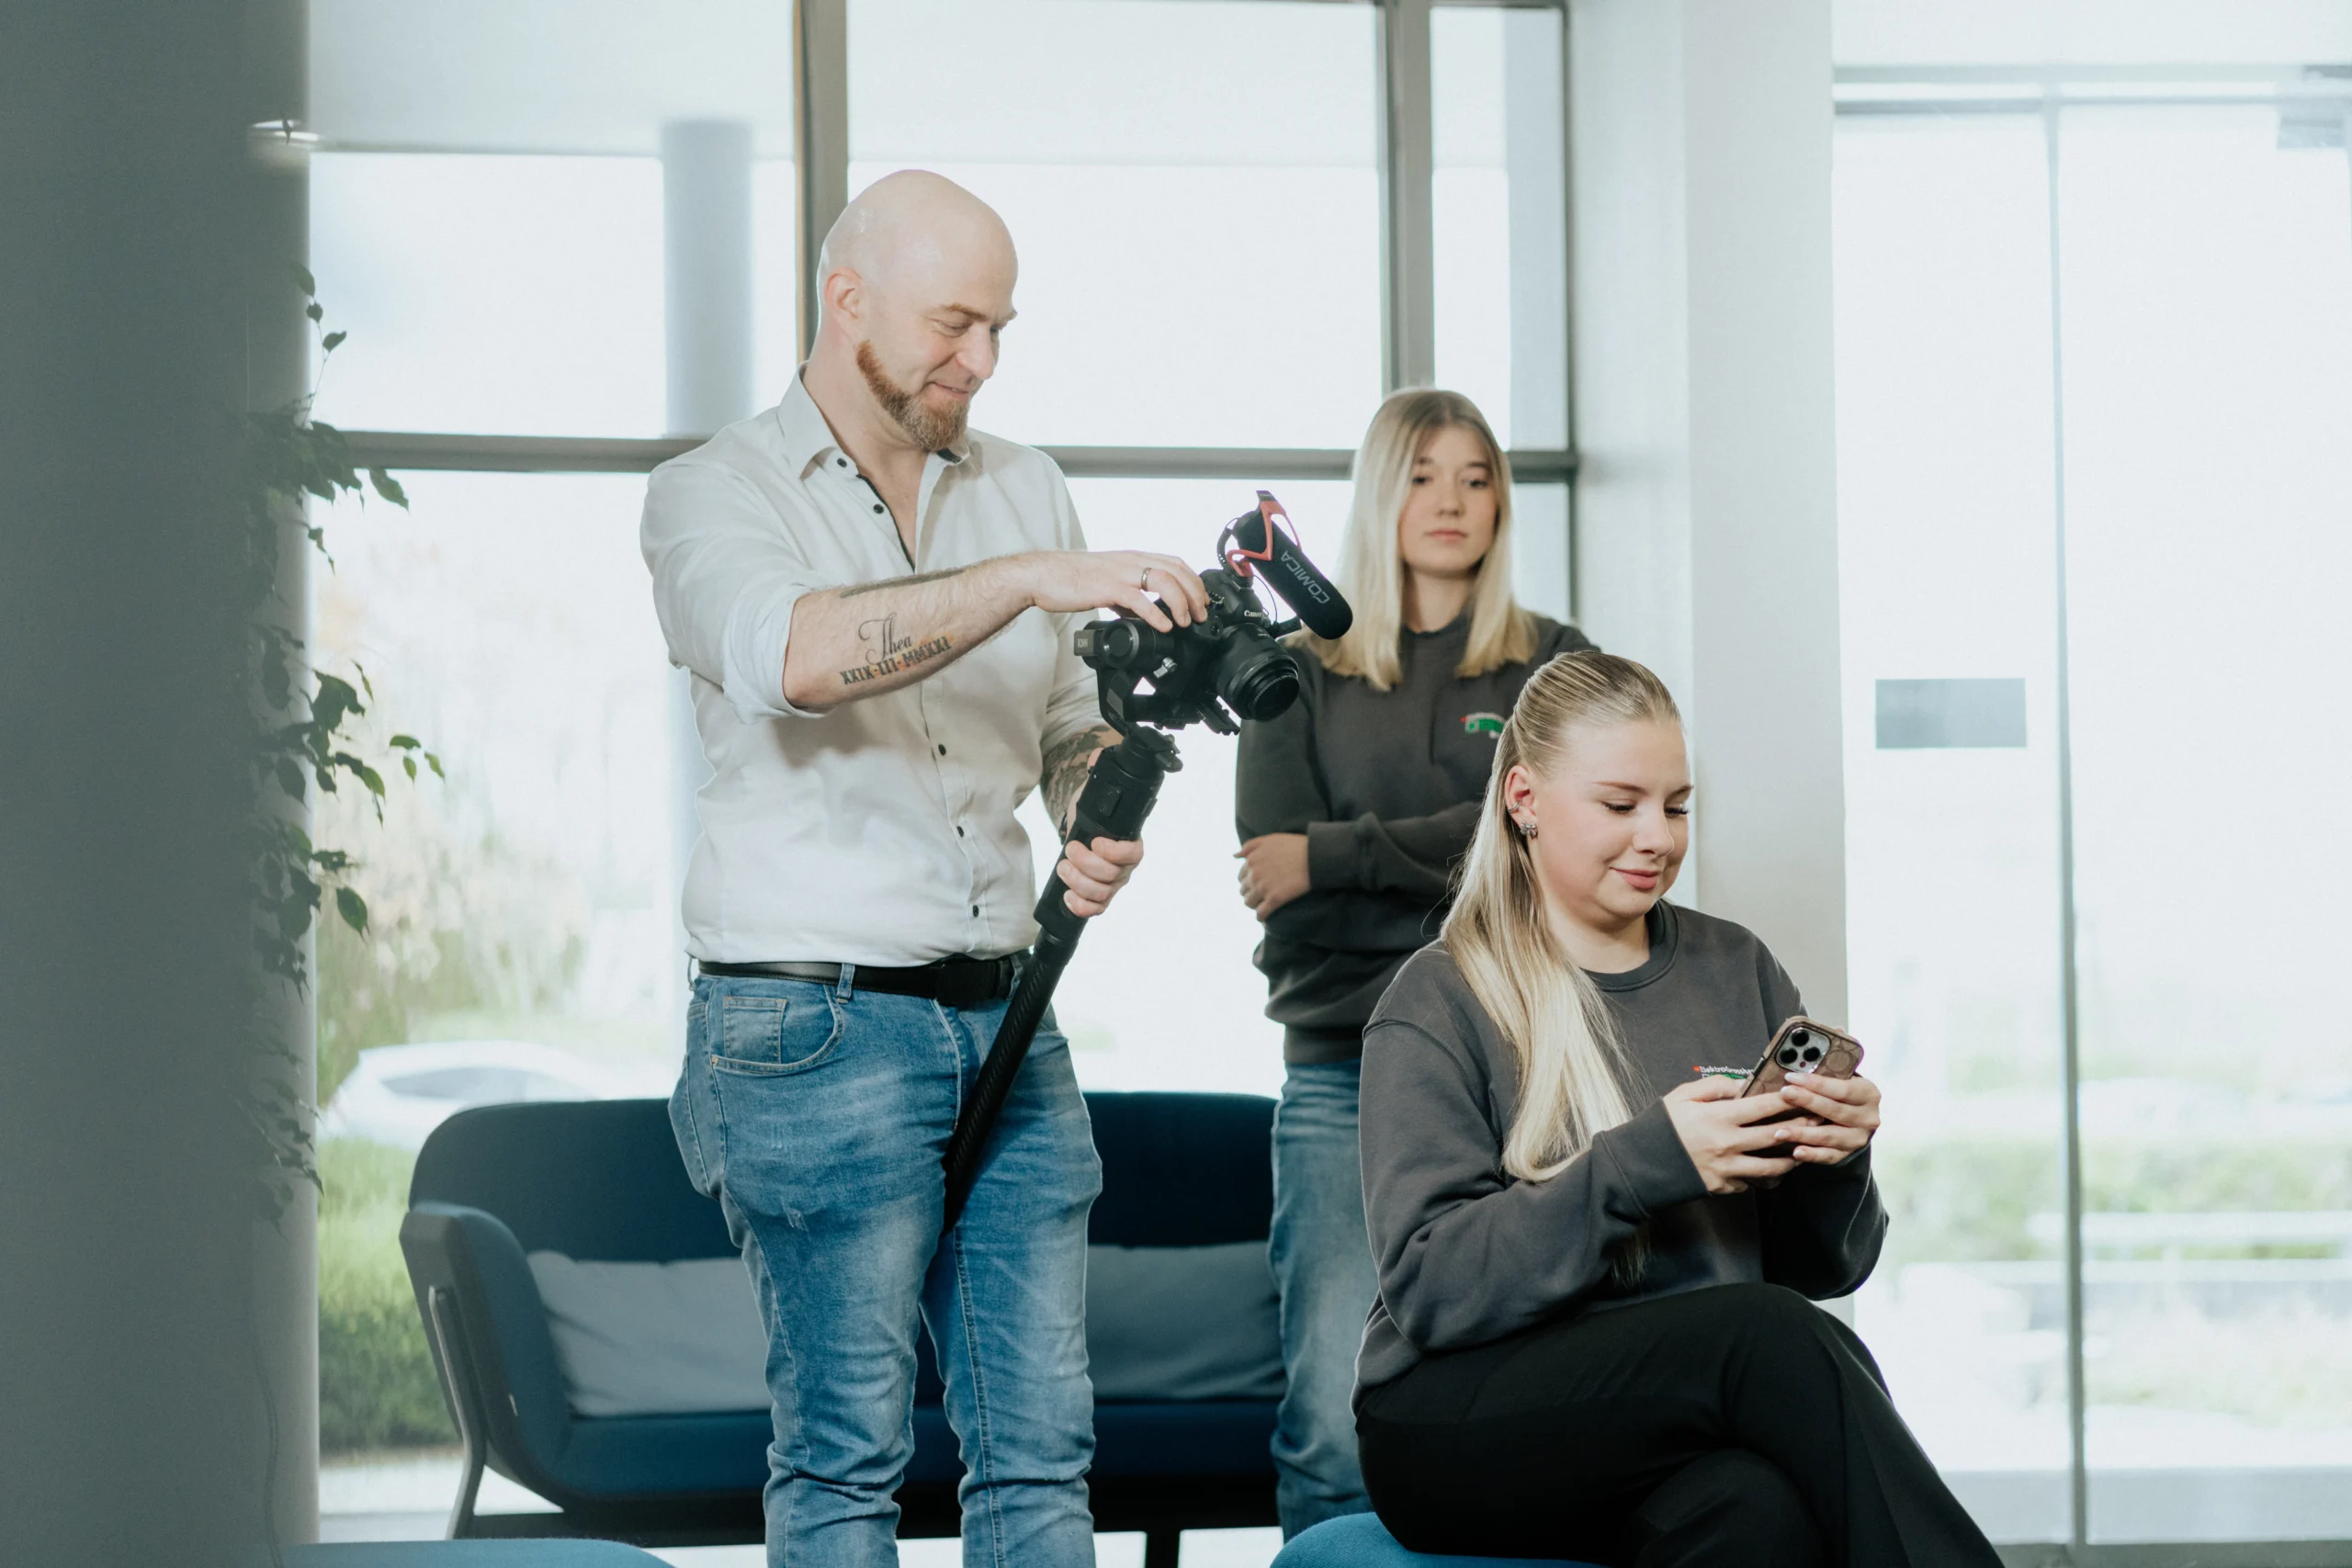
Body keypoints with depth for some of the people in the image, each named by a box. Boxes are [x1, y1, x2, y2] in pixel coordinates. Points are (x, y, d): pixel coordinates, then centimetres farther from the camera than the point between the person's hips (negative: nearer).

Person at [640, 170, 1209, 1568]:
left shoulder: (1025, 491, 16)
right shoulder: (713, 495, -2)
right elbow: (791, 656, -24)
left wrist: (1105, 824, 0)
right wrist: (1030, 578, -32)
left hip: (1005, 1019, 5)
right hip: (814, 1026, -5)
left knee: (1042, 1438, 2)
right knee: (848, 1449, -4)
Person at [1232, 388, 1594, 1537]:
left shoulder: (1552, 667, 15)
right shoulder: (1303, 675, 15)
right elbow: (1271, 870, 4)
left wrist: (1330, 858, -3)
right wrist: (1439, 867, -6)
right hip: (1343, 1068, 0)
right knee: (1334, 1421, -10)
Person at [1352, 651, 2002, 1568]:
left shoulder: (1734, 970, 16)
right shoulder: (1439, 1005, 1)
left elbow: (1821, 1269, 15)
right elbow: (1430, 1285, -13)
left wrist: (1833, 1163, -8)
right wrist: (1642, 1166, -22)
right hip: (1462, 1428, -4)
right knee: (1773, 1331, -32)